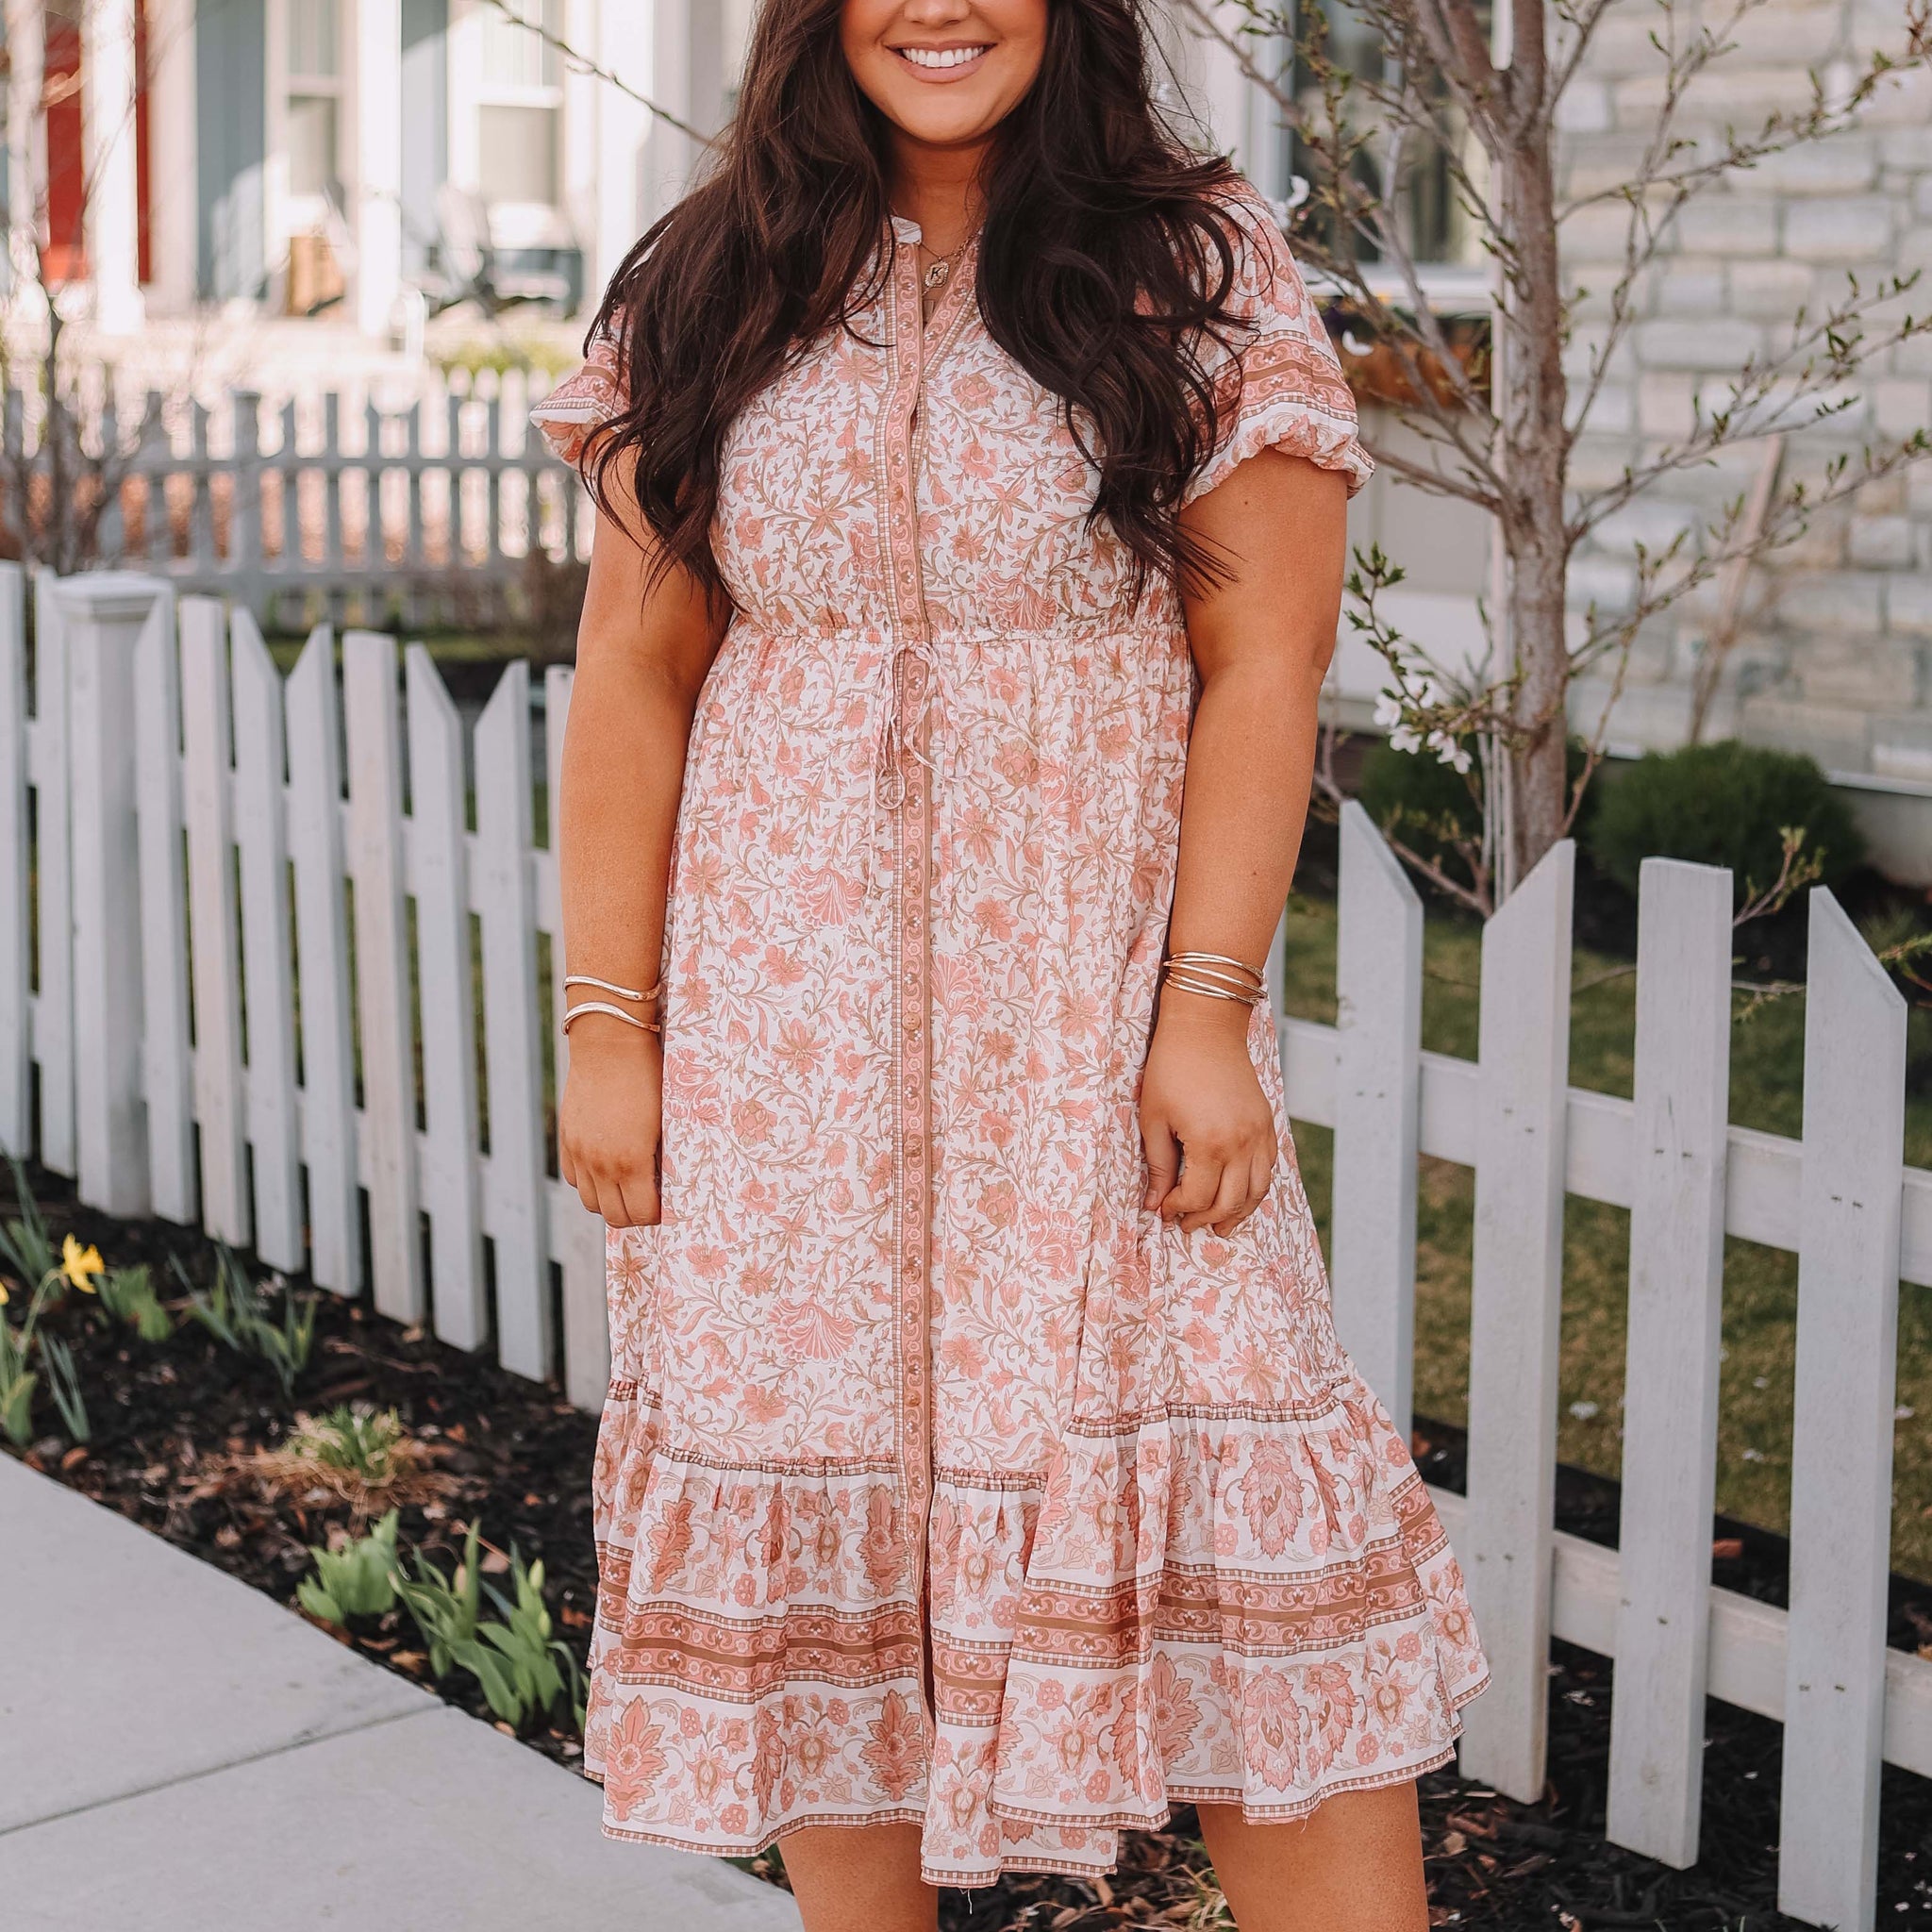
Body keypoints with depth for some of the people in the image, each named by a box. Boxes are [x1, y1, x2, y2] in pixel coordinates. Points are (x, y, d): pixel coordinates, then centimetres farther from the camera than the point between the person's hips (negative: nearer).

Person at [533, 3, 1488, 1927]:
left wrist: (1207, 1008, -12)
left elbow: (1262, 664, -4)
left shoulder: (1201, 277, 2)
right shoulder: (710, 294, 8)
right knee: (810, 1475, 7)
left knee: (1214, 1500, -6)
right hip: (778, 1015, 2)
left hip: (1095, 990, -2)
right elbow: (633, 677, 5)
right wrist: (608, 1023, -1)